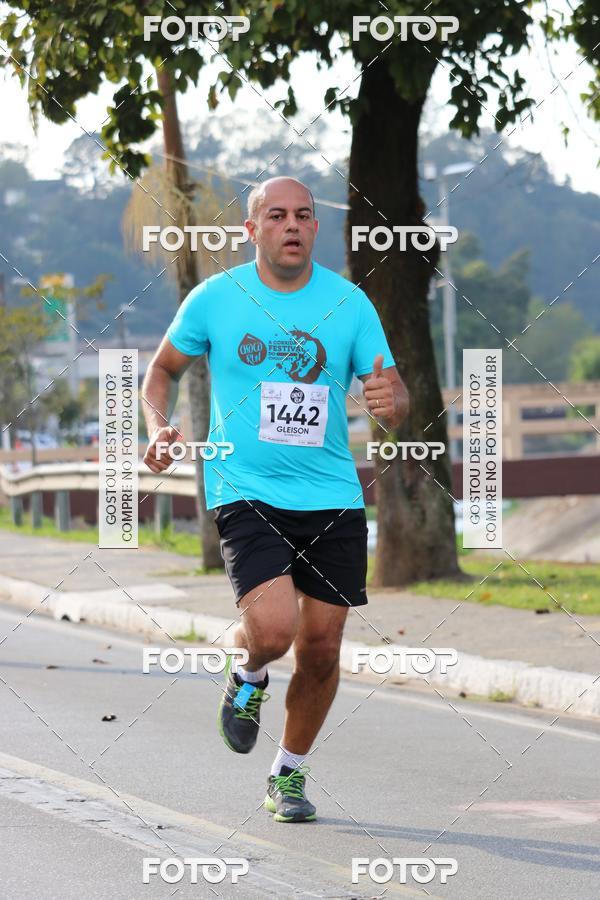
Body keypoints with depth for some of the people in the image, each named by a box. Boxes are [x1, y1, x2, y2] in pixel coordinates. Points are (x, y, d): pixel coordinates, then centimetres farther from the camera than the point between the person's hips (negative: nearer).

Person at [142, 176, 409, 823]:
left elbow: (394, 397, 3)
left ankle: (289, 773, 28)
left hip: (334, 500, 3)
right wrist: (158, 426, -5)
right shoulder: (214, 298, -1)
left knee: (321, 649, 5)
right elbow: (164, 367, 14)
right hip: (246, 494, -2)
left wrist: (390, 401, -21)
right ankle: (247, 678, 15)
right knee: (273, 629, -23)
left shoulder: (349, 302, 1)